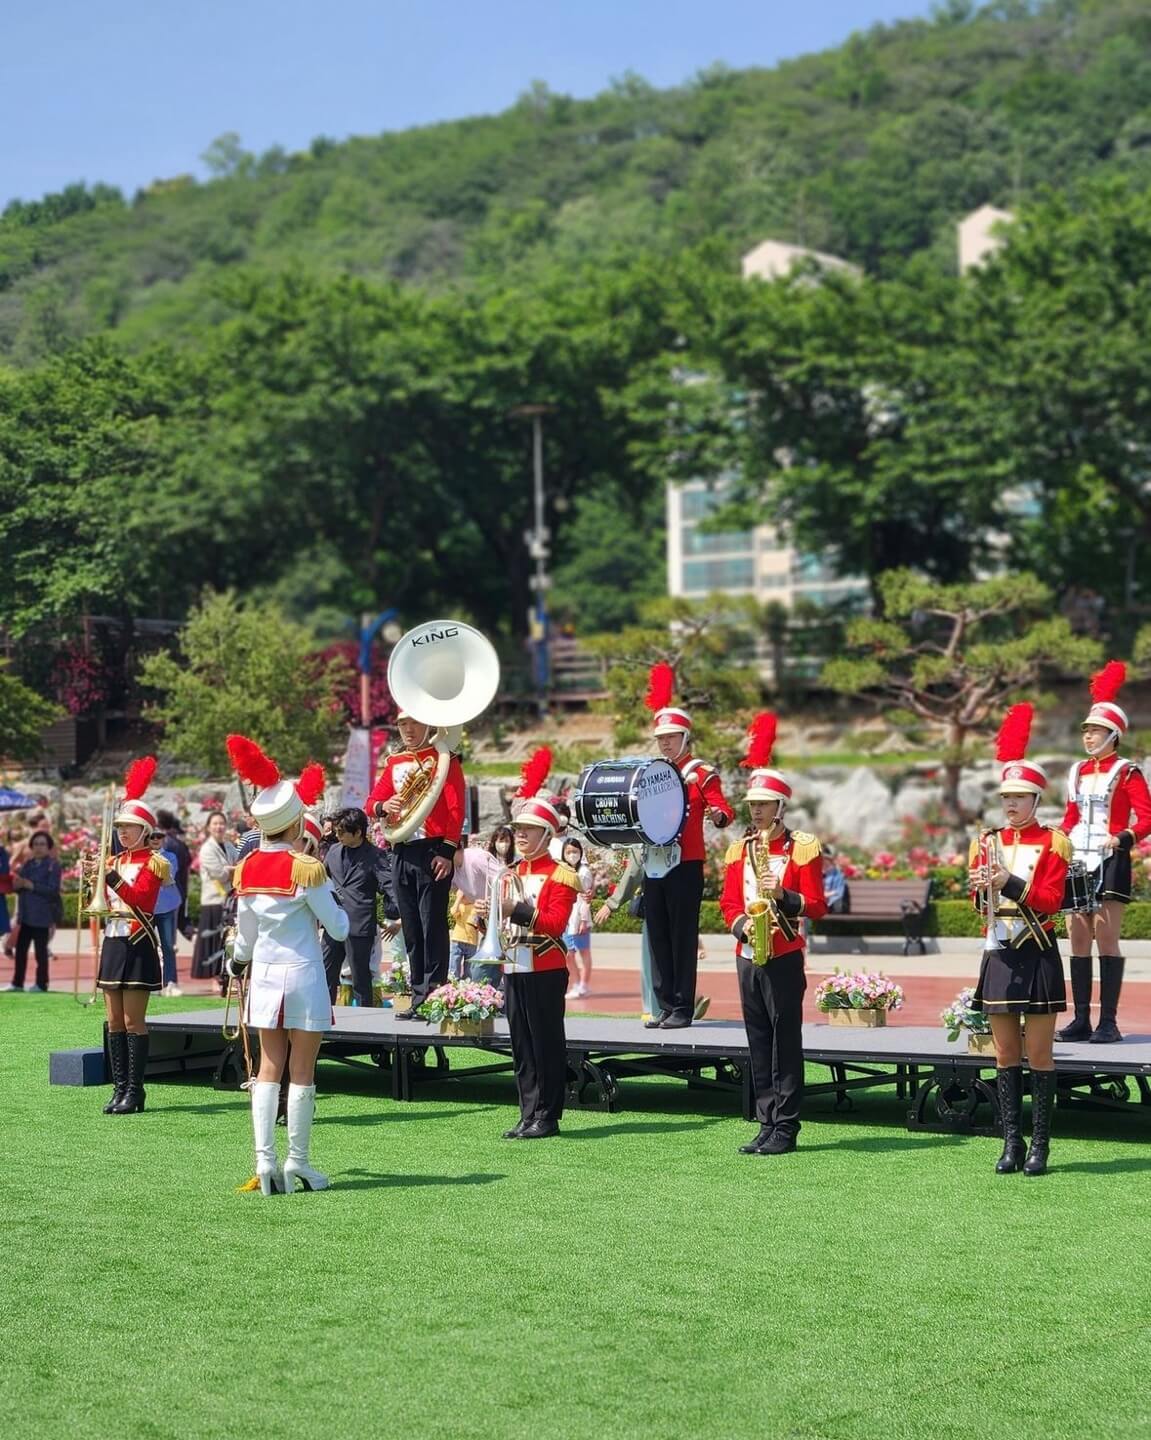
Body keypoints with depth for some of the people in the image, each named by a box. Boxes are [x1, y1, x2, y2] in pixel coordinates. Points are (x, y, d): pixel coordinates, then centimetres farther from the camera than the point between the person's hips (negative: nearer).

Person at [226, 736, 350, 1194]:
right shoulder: (306, 868, -14)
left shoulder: (246, 868, 3)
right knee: (302, 1072, 2)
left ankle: (265, 1161, 0)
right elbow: (339, 929, -8)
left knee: (268, 1069, 7)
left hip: (264, 976, 5)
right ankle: (298, 1164, 6)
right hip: (303, 976, -5)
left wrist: (240, 962, 34)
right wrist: (330, 900, 12)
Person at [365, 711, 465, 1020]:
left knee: (433, 927, -6)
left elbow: (456, 808, -9)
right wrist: (383, 806, -11)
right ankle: (418, 997, 15)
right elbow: (372, 802, 14)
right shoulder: (394, 762, 15)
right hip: (402, 853, 6)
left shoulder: (444, 757, -2)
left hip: (432, 851, -6)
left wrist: (447, 851, -15)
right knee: (410, 928, 9)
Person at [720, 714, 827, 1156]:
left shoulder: (802, 848, -4)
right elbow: (729, 904, 11)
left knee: (786, 1043, -3)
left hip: (784, 957, -5)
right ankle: (767, 1124, 13)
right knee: (758, 1044, 8)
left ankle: (786, 1128, 1)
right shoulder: (739, 850, 11)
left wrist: (783, 896, -22)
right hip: (749, 956, 5)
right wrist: (741, 925, -10)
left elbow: (815, 905, -5)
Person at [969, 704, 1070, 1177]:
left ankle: (1040, 1146, 2)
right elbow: (980, 903, 8)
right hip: (999, 956, 4)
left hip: (1037, 957, -4)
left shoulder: (1052, 844, -2)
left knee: (1039, 1055, -1)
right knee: (1005, 1055, 6)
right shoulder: (987, 842, 10)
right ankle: (1011, 1143, 11)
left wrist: (1009, 882, -23)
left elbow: (1050, 901, -11)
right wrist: (980, 887, -14)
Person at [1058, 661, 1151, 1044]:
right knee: (1078, 941, 5)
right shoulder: (1077, 772, 15)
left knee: (1107, 940, -8)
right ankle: (1082, 1020, 8)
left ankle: (1108, 1022, -7)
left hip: (1110, 862, -6)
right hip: (1077, 862, 6)